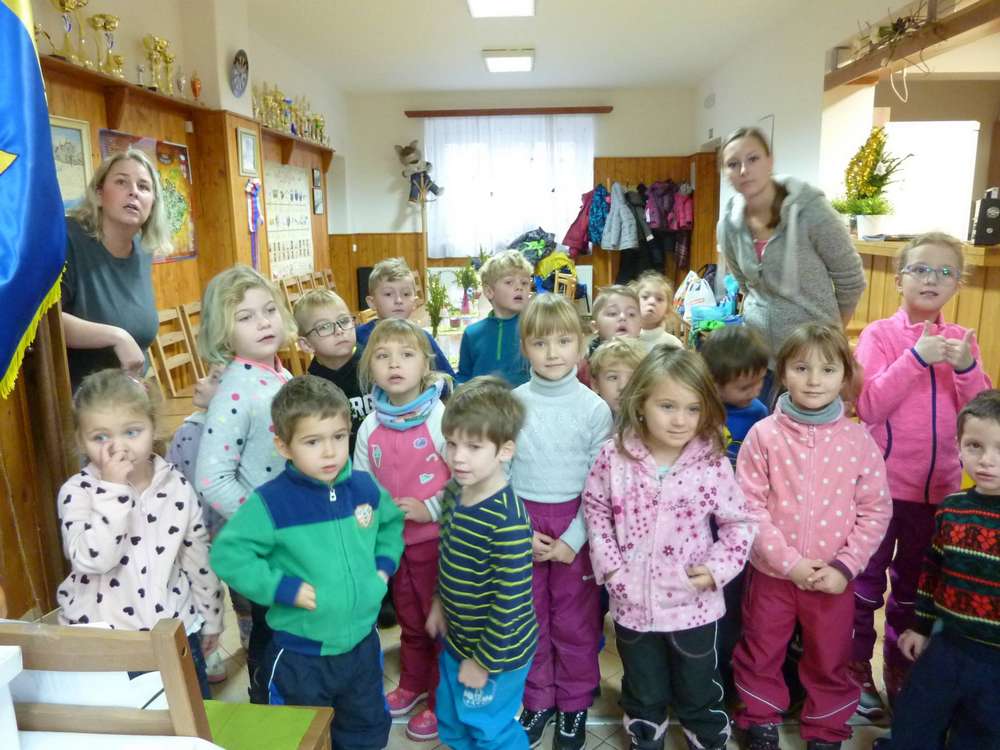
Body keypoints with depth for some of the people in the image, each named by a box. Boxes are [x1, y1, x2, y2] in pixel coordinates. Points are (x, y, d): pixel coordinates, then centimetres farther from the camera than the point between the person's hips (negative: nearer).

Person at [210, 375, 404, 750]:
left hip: (362, 643, 4)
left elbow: (392, 522, 13)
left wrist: (384, 565, 0)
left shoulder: (365, 487, -6)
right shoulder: (270, 502, -22)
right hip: (300, 654, -4)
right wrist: (285, 589, -23)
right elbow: (227, 555, -20)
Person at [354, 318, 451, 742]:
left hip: (438, 538, -4)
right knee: (409, 620, 24)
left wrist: (430, 509, -21)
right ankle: (412, 685, 47)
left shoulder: (441, 418, -17)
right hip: (394, 541, 5)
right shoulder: (369, 427, -2)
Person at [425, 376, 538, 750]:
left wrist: (484, 660, -18)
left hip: (497, 650, -8)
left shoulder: (508, 520, -32)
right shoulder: (454, 491, -6)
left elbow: (513, 601, -26)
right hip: (457, 639, 8)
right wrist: (440, 601, 9)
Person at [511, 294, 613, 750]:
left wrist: (573, 539, -11)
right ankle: (538, 700, 35)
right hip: (522, 524, 2)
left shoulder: (595, 408, -8)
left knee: (575, 621, 11)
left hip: (576, 525, -1)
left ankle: (575, 705, 32)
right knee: (528, 618, 14)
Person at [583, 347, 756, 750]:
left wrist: (718, 567, -16)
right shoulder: (614, 456, -14)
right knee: (643, 694, 24)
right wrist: (607, 561, -8)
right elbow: (595, 507, 0)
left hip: (693, 605, -1)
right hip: (632, 602, 1)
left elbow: (740, 522, -5)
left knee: (699, 693, 22)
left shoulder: (712, 464, -16)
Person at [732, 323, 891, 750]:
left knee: (830, 661, 19)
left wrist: (845, 567, -10)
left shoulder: (858, 440, -7)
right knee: (761, 654, 17)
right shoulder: (764, 435, -12)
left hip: (834, 578, 1)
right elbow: (749, 505, -13)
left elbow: (875, 511, -3)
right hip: (772, 572, -1)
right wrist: (789, 562, -16)